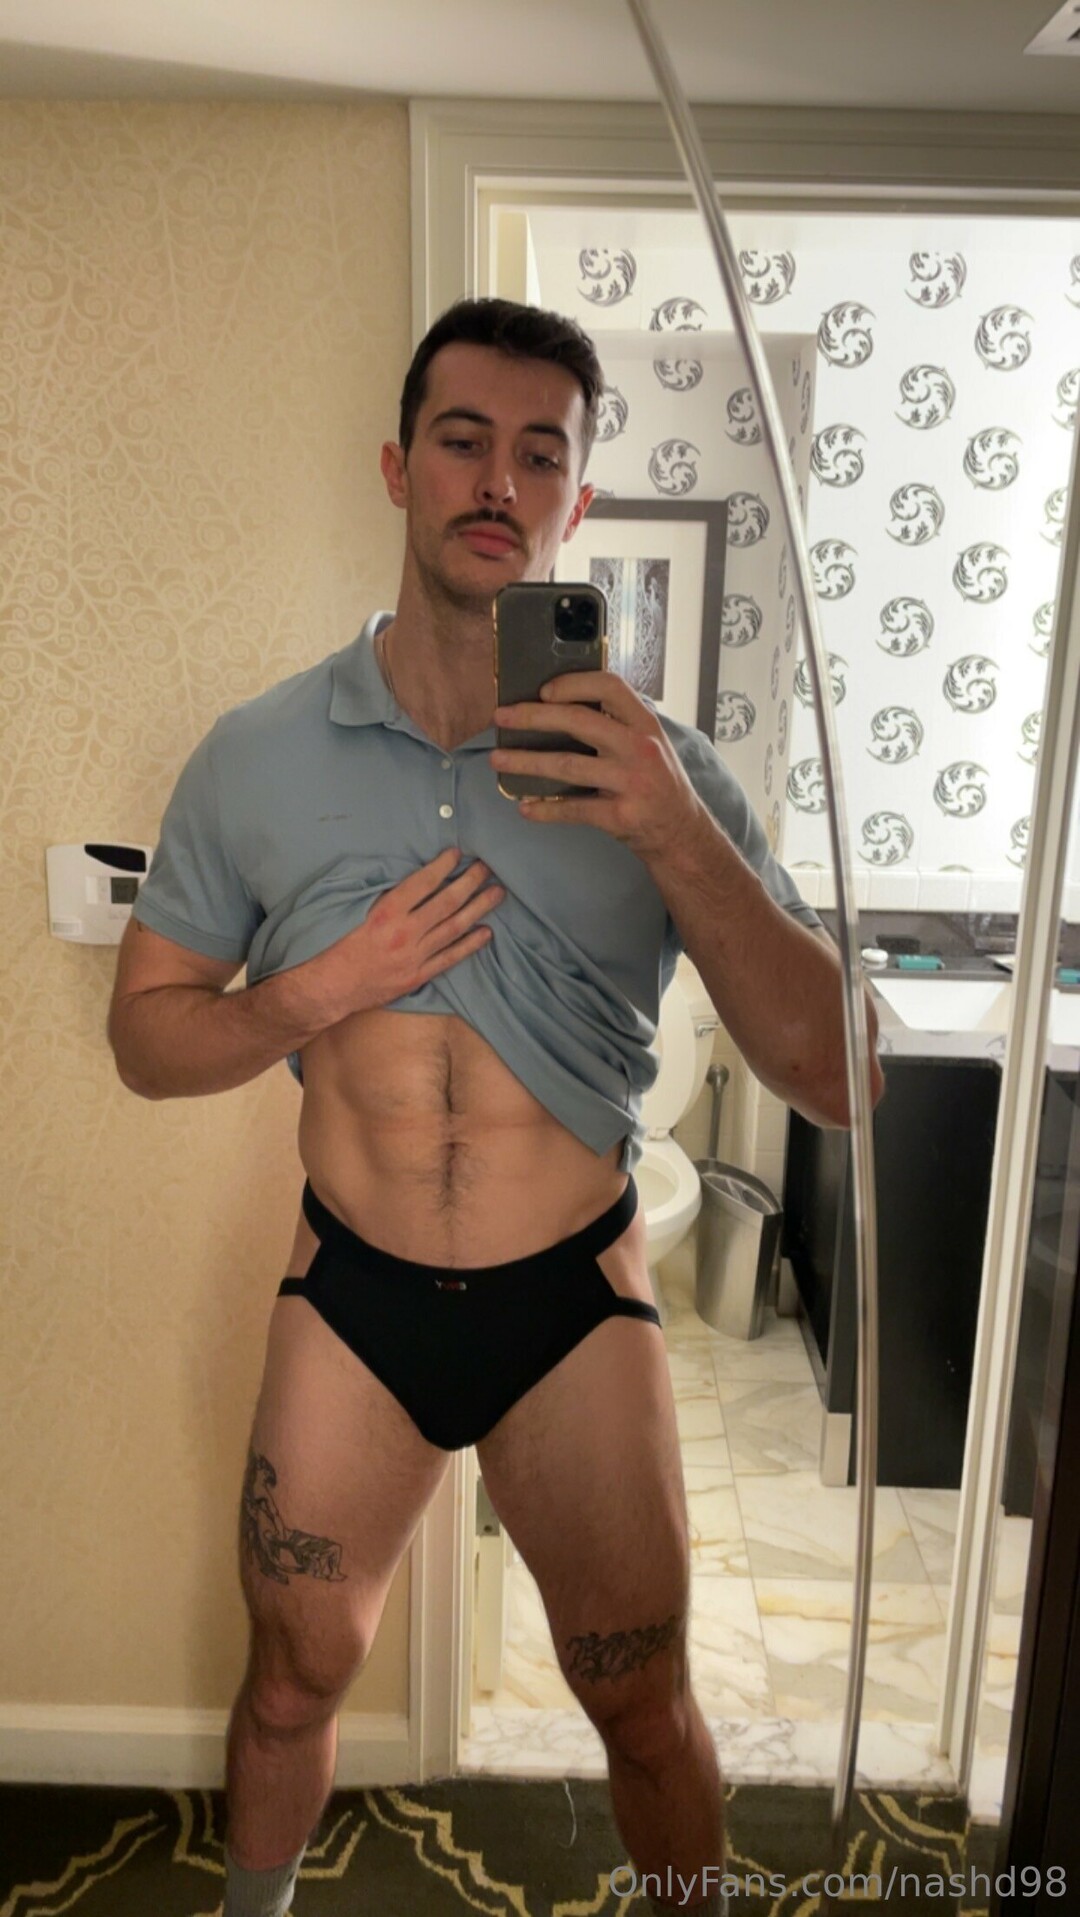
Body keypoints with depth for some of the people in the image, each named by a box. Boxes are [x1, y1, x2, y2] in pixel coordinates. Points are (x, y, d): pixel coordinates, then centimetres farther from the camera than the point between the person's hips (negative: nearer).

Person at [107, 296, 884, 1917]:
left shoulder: (660, 771, -10)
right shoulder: (258, 757, -6)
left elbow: (837, 1079, -15)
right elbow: (146, 1033, 2)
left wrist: (675, 837, -30)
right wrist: (325, 992, -18)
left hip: (576, 1301, 0)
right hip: (350, 1295, 1)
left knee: (643, 1706, 17)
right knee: (294, 1680, 22)